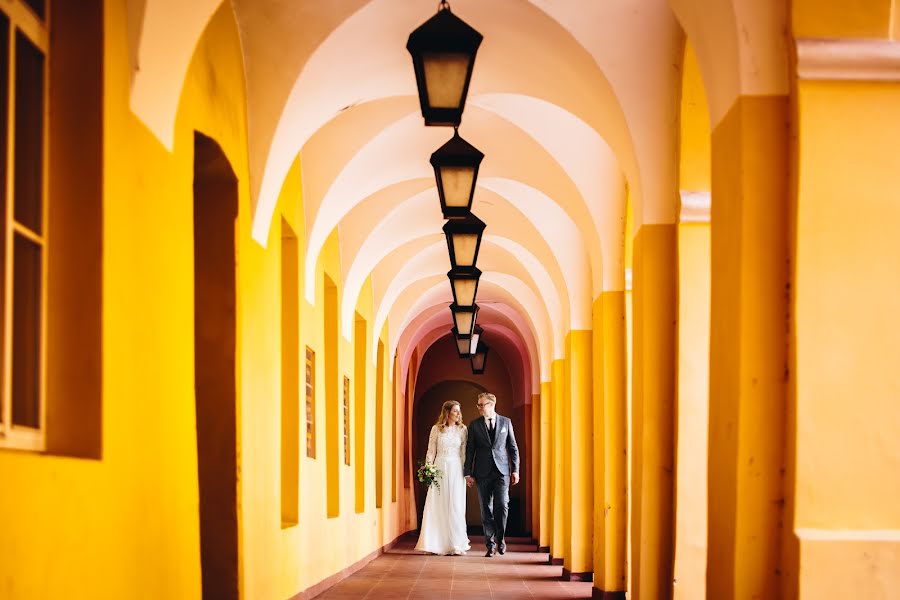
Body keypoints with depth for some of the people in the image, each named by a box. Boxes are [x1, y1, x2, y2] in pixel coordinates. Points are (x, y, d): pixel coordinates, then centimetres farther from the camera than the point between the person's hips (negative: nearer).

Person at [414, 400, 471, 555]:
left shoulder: (462, 429, 6)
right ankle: (438, 544, 4)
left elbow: (464, 453, 6)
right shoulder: (436, 429, 3)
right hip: (440, 468, 0)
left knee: (456, 506, -1)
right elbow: (431, 451, 4)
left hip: (456, 469, 1)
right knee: (438, 506, -1)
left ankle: (456, 544, 5)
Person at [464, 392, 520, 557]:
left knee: (502, 505, -12)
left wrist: (515, 470, 2)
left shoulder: (506, 422, 7)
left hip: (502, 471, -1)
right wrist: (468, 473, 0)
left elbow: (513, 448, 9)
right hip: (483, 472, 1)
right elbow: (469, 450, 6)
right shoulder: (474, 425, 6)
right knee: (486, 508, 2)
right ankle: (490, 544, 9)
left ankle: (500, 538, 7)